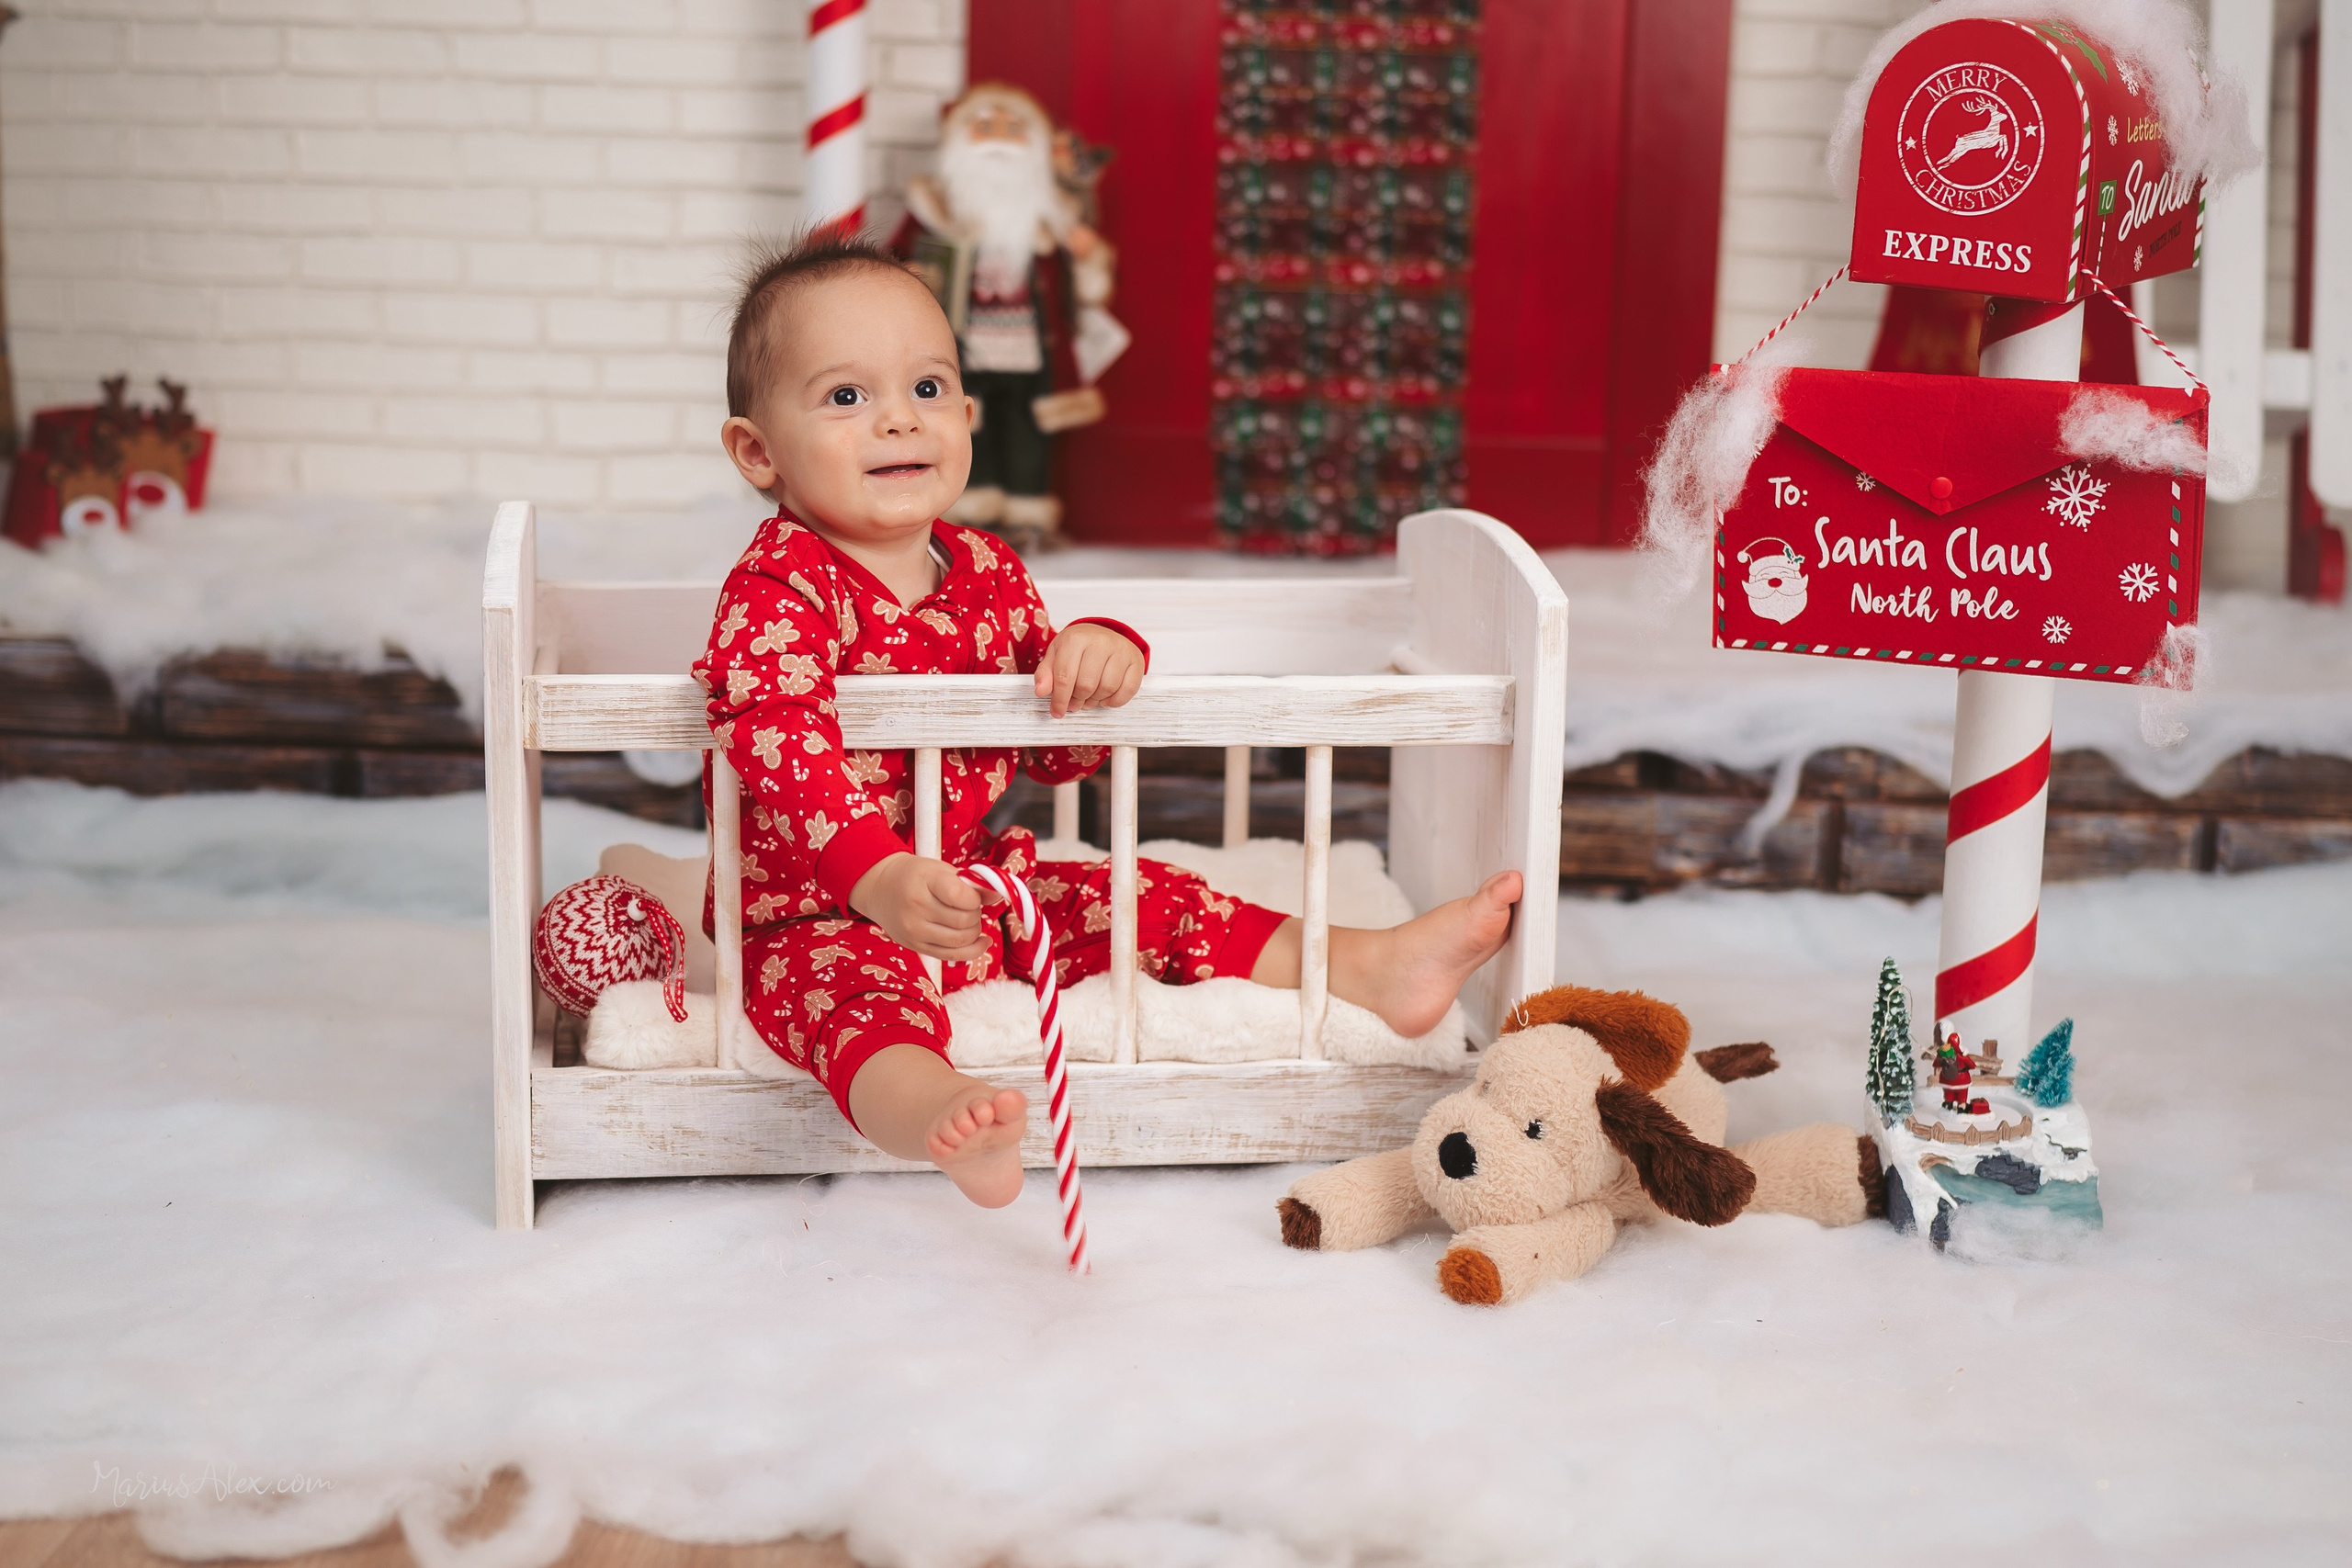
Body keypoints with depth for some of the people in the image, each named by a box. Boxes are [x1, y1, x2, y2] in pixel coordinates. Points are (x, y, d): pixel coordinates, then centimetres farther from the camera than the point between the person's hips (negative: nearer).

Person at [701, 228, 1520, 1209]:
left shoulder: (985, 574, 5)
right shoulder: (776, 588, -17)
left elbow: (1058, 756, 12)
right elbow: (772, 734, -35)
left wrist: (1102, 654, -11)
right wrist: (878, 877, -49)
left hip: (978, 885, 8)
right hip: (819, 916, -8)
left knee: (1145, 903, 3)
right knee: (856, 995, -37)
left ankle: (1376, 966, 10)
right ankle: (943, 1120, -69)